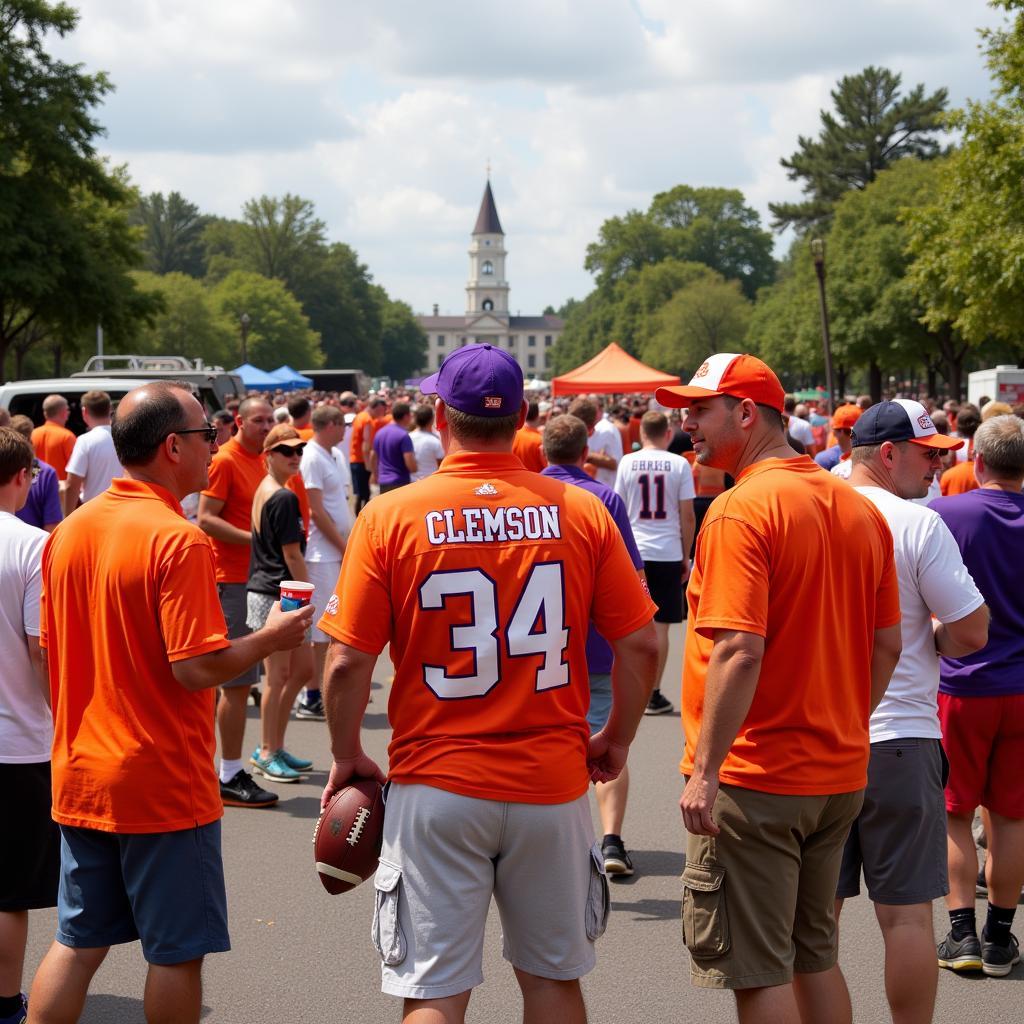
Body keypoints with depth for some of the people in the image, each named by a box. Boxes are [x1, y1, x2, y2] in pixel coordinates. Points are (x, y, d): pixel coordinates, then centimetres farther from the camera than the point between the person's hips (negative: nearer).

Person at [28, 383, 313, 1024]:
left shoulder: (69, 532, 5)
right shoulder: (179, 540, -18)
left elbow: (50, 649, 12)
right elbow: (197, 667, -22)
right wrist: (271, 638, -6)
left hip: (80, 778, 7)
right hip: (164, 785, -7)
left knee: (78, 944, 14)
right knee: (176, 951, 6)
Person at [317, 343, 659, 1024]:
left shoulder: (390, 516, -8)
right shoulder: (580, 511, -3)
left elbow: (348, 663, -8)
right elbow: (641, 644, -1)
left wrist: (346, 757, 9)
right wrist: (618, 739, 15)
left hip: (436, 787, -2)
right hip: (553, 787, 2)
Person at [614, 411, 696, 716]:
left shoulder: (628, 463, 1)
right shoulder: (679, 464, -2)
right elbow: (687, 515, -1)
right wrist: (686, 556, 8)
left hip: (633, 552, 1)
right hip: (668, 553, -1)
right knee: (660, 624, 4)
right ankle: (654, 694, 5)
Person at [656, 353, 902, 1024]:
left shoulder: (741, 511, -16)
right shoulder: (862, 509, 8)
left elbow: (739, 651, -24)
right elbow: (888, 644, 11)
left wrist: (705, 770, -20)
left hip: (755, 779, -8)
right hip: (841, 777, 8)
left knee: (758, 970, 1)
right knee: (815, 956, 19)